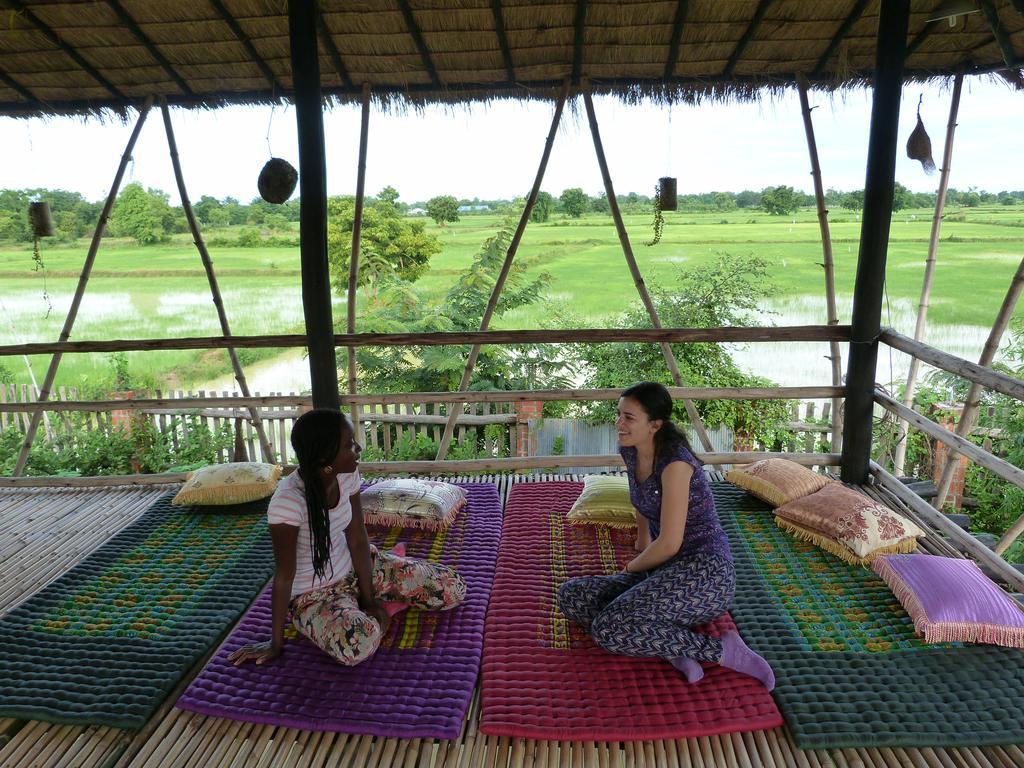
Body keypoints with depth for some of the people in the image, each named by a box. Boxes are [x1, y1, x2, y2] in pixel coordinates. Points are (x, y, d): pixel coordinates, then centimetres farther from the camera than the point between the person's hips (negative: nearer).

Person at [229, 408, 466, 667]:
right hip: (313, 594, -5)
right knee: (358, 644, -37)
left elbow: (358, 539, -8)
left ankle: (379, 601, 20)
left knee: (453, 589, -5)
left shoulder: (347, 474, -13)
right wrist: (276, 643, -15)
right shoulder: (288, 500, -32)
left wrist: (369, 600, -11)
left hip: (353, 567, 5)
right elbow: (284, 575, -24)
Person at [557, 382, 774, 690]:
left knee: (607, 630, -25)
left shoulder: (675, 463, -22)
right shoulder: (630, 451, 4)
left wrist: (632, 567, -4)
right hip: (666, 569, 9)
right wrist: (642, 553, 23)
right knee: (570, 595, -6)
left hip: (705, 573, -9)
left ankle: (720, 650, -14)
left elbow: (669, 543, -21)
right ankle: (672, 645, -13)